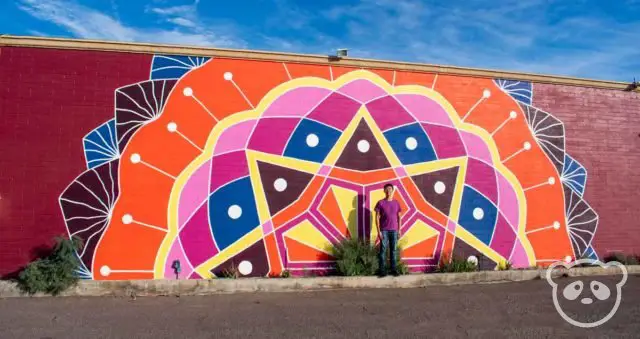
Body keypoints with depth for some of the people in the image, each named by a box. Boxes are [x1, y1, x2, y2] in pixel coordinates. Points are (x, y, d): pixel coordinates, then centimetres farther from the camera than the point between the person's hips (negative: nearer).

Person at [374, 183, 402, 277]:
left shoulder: (396, 203, 7)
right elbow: (377, 217, -3)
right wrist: (379, 231, -9)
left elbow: (398, 217, 12)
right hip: (384, 230, -3)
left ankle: (394, 269, 13)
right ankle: (382, 270, 3)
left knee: (393, 250, 6)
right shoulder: (380, 203, -3)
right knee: (383, 250, -2)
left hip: (394, 230, 3)